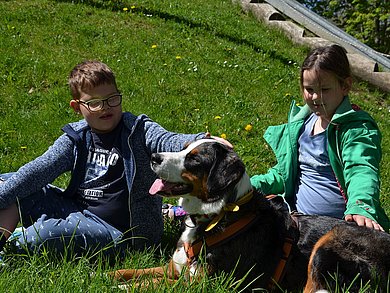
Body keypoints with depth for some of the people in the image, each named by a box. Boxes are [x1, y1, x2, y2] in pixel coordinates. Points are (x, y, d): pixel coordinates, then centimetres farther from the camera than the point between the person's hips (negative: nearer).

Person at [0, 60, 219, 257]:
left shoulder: (138, 130, -9)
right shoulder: (76, 138, 4)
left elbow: (168, 141, -28)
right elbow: (39, 170, -2)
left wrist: (200, 141, -50)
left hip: (116, 231, -6)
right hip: (77, 212, 6)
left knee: (43, 235, -29)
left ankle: (18, 246, -1)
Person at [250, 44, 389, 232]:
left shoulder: (357, 128, -8)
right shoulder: (301, 123, 12)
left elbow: (362, 170, -27)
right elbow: (284, 173, 21)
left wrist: (360, 208, -47)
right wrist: (253, 185, 4)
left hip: (342, 224, -5)